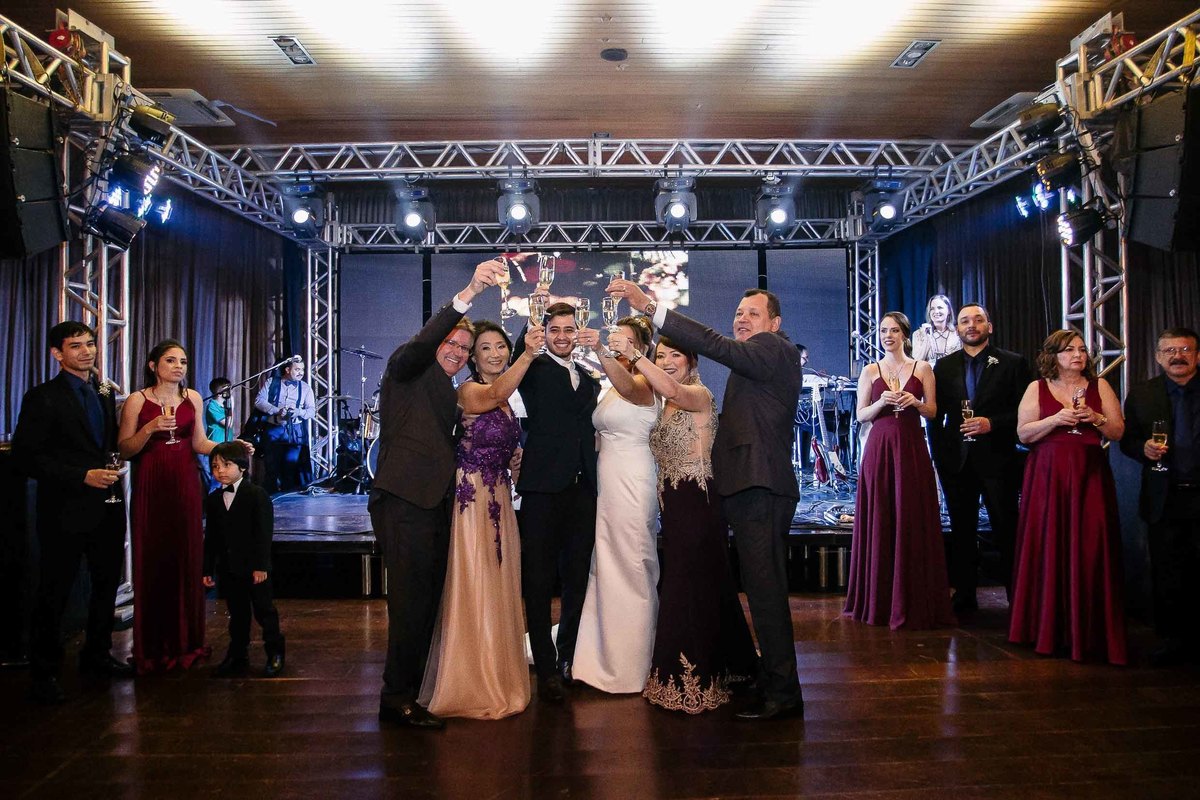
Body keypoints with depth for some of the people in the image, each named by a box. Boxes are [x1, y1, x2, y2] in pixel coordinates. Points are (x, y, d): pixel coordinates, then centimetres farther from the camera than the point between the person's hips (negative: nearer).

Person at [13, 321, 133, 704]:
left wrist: (114, 468, 2)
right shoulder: (43, 397, -7)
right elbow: (27, 456, -12)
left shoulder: (106, 393, 12)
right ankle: (44, 673, 17)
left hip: (107, 505, 6)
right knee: (54, 593, 3)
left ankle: (96, 655, 32)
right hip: (66, 510, -6)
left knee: (107, 583, 15)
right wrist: (83, 477, -18)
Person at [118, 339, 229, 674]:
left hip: (185, 486, 3)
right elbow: (125, 449, -3)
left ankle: (185, 641, 15)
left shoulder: (192, 398, 9)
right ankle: (153, 647, 11)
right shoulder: (137, 400, -1)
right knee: (153, 563, -1)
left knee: (187, 560, 4)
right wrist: (150, 428, -18)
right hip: (150, 487, -3)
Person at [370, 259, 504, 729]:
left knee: (426, 602, 10)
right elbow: (419, 343, -21)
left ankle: (408, 691, 19)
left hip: (435, 505, 8)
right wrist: (468, 295, -30)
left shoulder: (450, 394, 24)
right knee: (411, 599, -7)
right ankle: (397, 698, 4)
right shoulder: (410, 371, 1)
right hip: (404, 501, -8)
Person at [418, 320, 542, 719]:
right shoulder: (468, 391, -11)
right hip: (472, 502, -8)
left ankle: (498, 680, 26)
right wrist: (528, 355, -47)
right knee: (473, 592, -2)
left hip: (500, 503, 8)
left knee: (499, 591, 13)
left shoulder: (506, 400, 14)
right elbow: (496, 394, -34)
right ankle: (471, 687, 11)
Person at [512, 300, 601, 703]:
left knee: (577, 578, 12)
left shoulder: (589, 379, 19)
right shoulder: (534, 370, 3)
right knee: (539, 581, 0)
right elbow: (517, 357, -21)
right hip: (543, 487, -5)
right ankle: (547, 669, 9)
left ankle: (569, 657, 28)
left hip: (582, 488, 5)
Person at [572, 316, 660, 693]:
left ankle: (633, 666, 11)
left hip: (632, 484, -9)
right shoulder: (611, 388, 17)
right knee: (607, 569, 13)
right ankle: (610, 661, 25)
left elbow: (628, 387, -35)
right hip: (607, 482, 9)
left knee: (632, 570, -1)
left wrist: (601, 352, -49)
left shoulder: (643, 384, -9)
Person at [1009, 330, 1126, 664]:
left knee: (1089, 550, -3)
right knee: (1048, 548, -1)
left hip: (1090, 476, 1)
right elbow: (1023, 433, -1)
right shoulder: (1037, 388, 6)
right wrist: (1056, 419, -13)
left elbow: (1118, 432, 8)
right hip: (1047, 476, -1)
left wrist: (1096, 419, -10)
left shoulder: (1100, 386, 10)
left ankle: (1088, 631, 7)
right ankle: (1049, 628, 10)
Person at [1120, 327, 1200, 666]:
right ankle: (1172, 638, 20)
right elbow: (1127, 441, 7)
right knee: (1167, 576, 8)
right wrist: (1144, 448, -14)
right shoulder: (1141, 395, 7)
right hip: (1164, 499, 1)